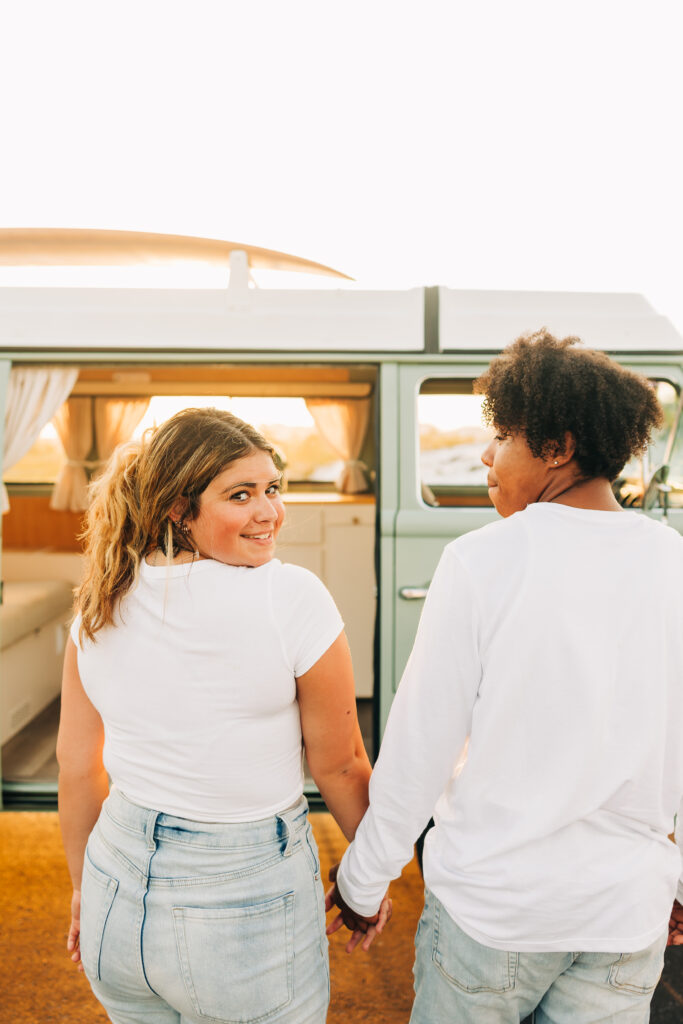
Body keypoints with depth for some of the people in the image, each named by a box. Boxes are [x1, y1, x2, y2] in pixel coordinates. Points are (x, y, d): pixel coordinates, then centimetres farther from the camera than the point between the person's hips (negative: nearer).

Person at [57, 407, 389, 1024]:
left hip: (119, 881, 5)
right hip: (247, 891, -4)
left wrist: (85, 888, 17)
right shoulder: (292, 597, -21)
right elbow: (339, 766, -12)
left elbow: (77, 770, 2)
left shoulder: (103, 602, -6)